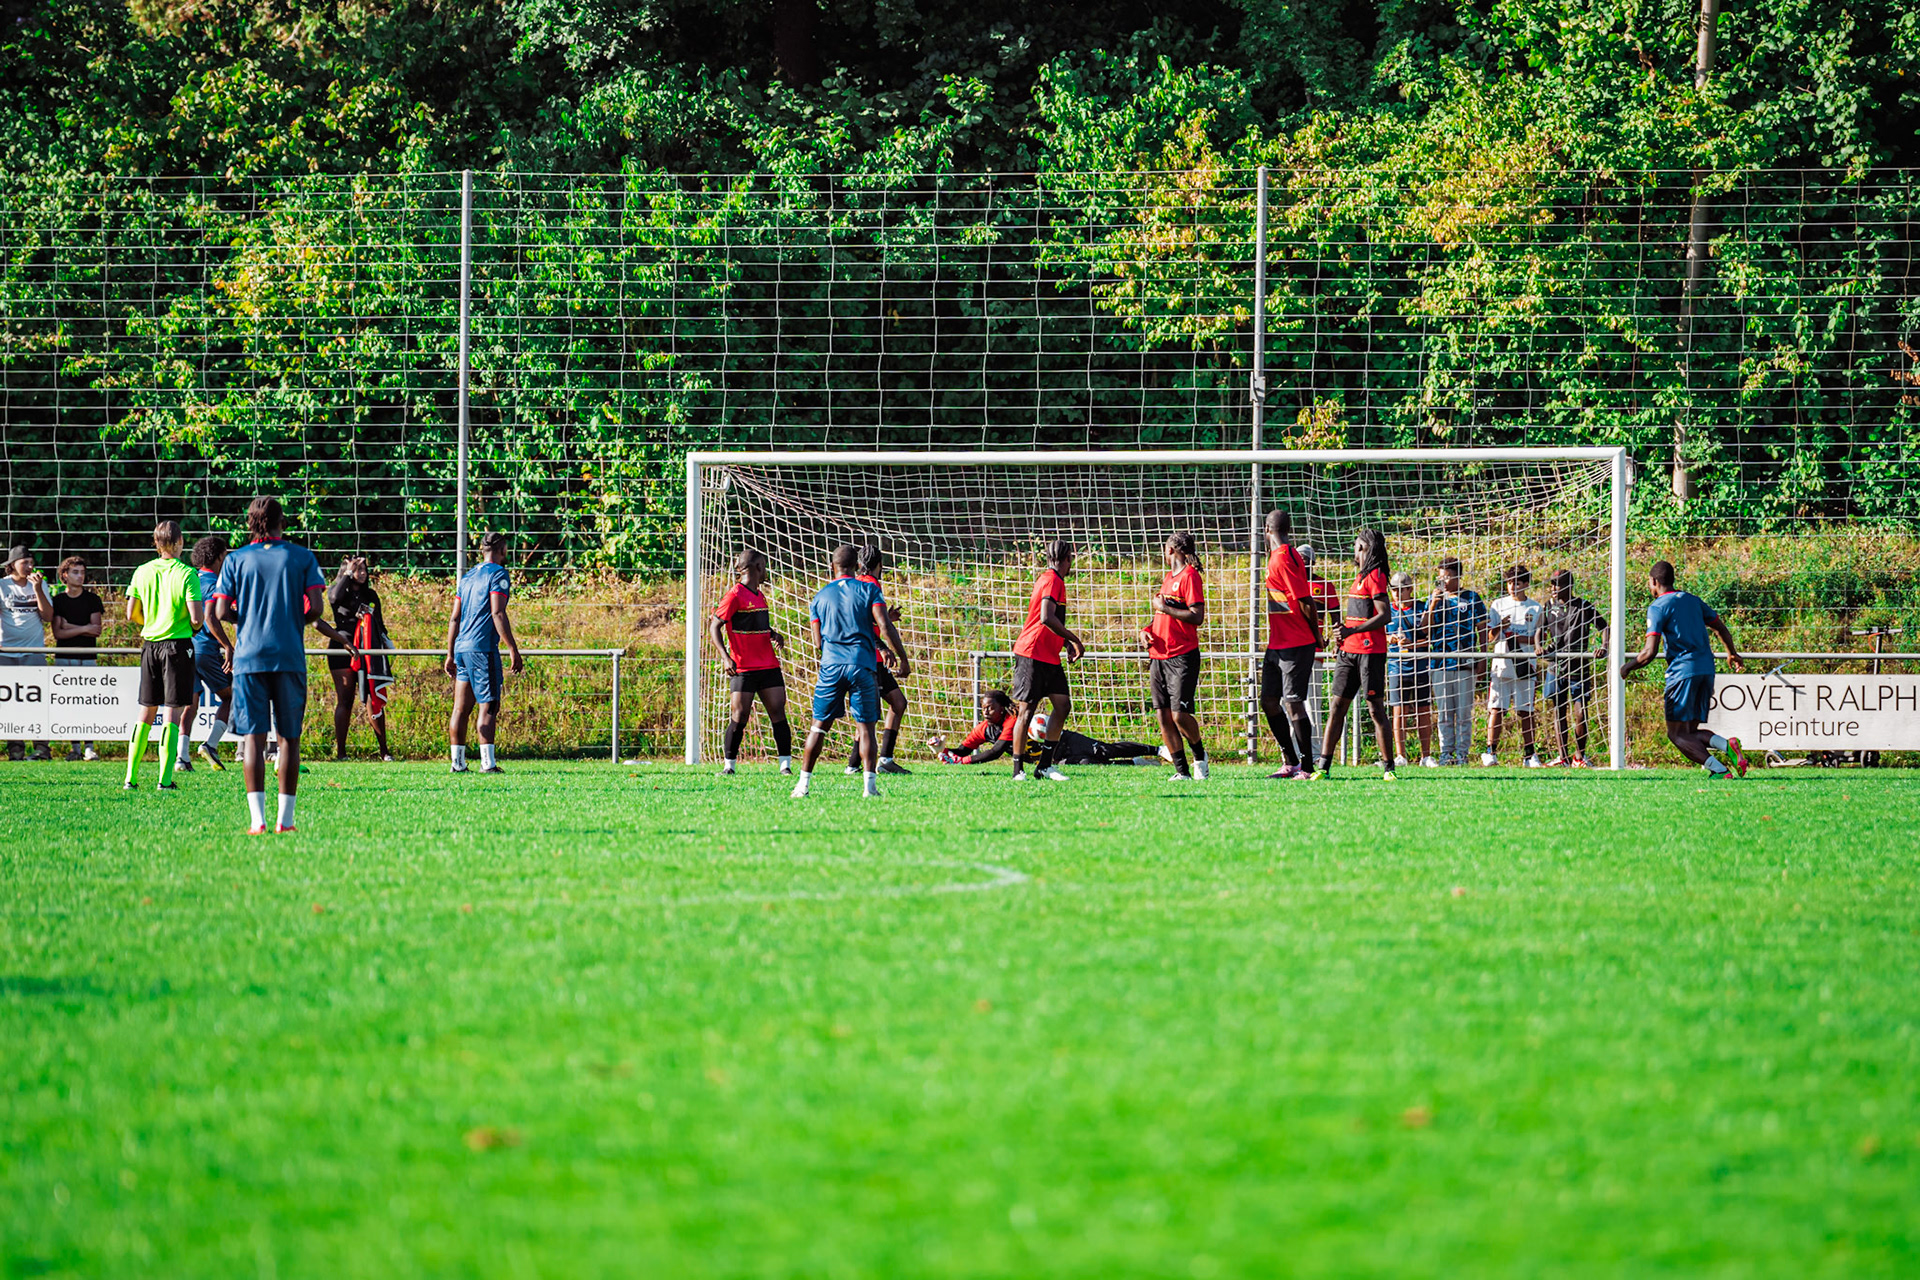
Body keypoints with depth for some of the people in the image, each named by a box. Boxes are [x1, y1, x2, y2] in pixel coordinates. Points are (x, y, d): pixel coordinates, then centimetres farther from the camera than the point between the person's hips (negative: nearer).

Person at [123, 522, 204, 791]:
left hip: (150, 645, 4)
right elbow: (197, 617, -15)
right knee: (173, 711, -2)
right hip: (178, 645, -4)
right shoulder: (187, 574, -10)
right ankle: (165, 778, -6)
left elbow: (131, 615, 6)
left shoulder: (142, 572, 3)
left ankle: (131, 776, 8)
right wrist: (195, 624, 8)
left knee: (146, 713, 11)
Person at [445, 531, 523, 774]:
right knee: (488, 706, -7)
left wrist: (450, 654, 22)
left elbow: (454, 618, 18)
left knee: (461, 708, 7)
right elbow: (498, 614, -14)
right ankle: (487, 763, -12)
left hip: (462, 646, 7)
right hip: (483, 648, -7)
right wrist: (514, 650, -13)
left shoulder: (468, 576, 18)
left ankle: (457, 762, 7)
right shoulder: (497, 574, -5)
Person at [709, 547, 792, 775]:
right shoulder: (735, 595, -7)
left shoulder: (759, 596, 16)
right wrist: (726, 657, -20)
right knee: (739, 718, -5)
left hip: (768, 666, 7)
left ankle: (786, 763, 0)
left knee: (778, 713, -1)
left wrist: (774, 635, 9)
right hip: (742, 668, -7)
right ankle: (729, 765, 6)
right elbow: (714, 627, -9)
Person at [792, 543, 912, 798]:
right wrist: (903, 659, -2)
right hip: (862, 664, -1)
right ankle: (869, 785, -11)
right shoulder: (869, 590, 4)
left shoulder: (820, 598, 12)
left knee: (820, 725, 8)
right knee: (865, 727, 1)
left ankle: (804, 782, 4)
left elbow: (818, 643, 11)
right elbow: (885, 627, -6)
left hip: (831, 665, 2)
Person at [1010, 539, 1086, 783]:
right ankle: (1018, 770, -3)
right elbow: (1046, 618, -24)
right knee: (1027, 709, -6)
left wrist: (1066, 643, 14)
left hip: (1049, 657, 10)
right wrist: (1074, 640, -16)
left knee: (1063, 704, 3)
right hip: (1032, 653, -10)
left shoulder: (1053, 580, 18)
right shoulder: (1052, 580, -13)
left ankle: (1044, 764, 6)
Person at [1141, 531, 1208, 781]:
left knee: (1179, 714, -13)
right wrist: (1146, 629, 7)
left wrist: (1163, 608, -11)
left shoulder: (1190, 576, -8)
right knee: (1163, 715, 0)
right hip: (1159, 655, 8)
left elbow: (1197, 617, -16)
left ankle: (1200, 756, 12)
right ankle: (1182, 771, 3)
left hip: (1183, 656, -8)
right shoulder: (1168, 577, 18)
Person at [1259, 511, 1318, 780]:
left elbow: (1306, 603, -18)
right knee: (1268, 700, 11)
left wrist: (1316, 637, -8)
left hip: (1295, 644, -10)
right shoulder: (1276, 557, 14)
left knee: (1293, 703, -8)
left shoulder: (1283, 559, -16)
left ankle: (1307, 766, -4)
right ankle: (1290, 763, 18)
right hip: (1276, 644, 10)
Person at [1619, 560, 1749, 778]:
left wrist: (1628, 667, 6)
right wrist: (1732, 654, 45)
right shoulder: (1693, 601, 17)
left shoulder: (1657, 608, -4)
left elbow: (1650, 652, -12)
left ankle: (1719, 770, -23)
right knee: (1690, 731, 13)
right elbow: (1722, 630, 25)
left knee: (1677, 734, -3)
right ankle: (1726, 745, -17)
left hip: (1682, 671, -7)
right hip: (1707, 669, 7)